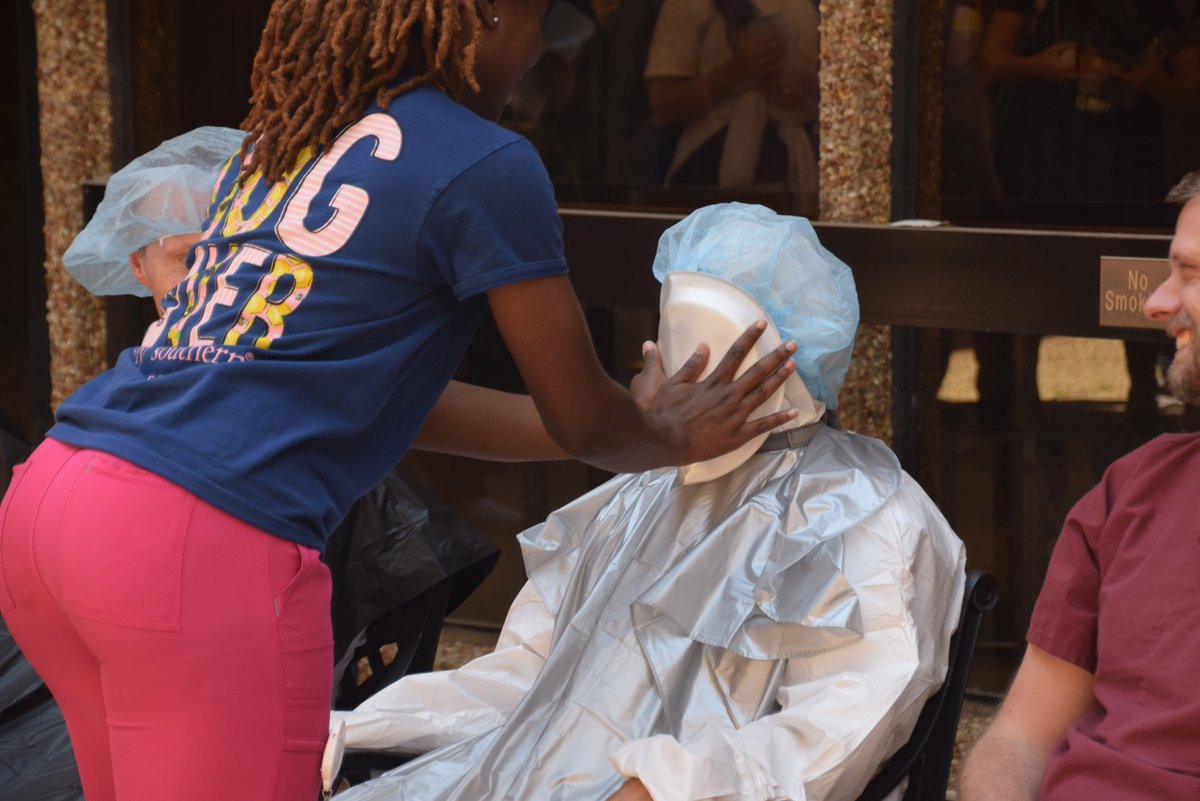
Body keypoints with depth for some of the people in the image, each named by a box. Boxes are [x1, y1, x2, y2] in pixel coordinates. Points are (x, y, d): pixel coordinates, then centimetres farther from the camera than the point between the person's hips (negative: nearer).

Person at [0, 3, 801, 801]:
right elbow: (584, 421, 7)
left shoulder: (282, 134, 20)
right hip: (202, 539, -8)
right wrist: (671, 440, 30)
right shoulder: (485, 166, -4)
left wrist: (630, 424, 36)